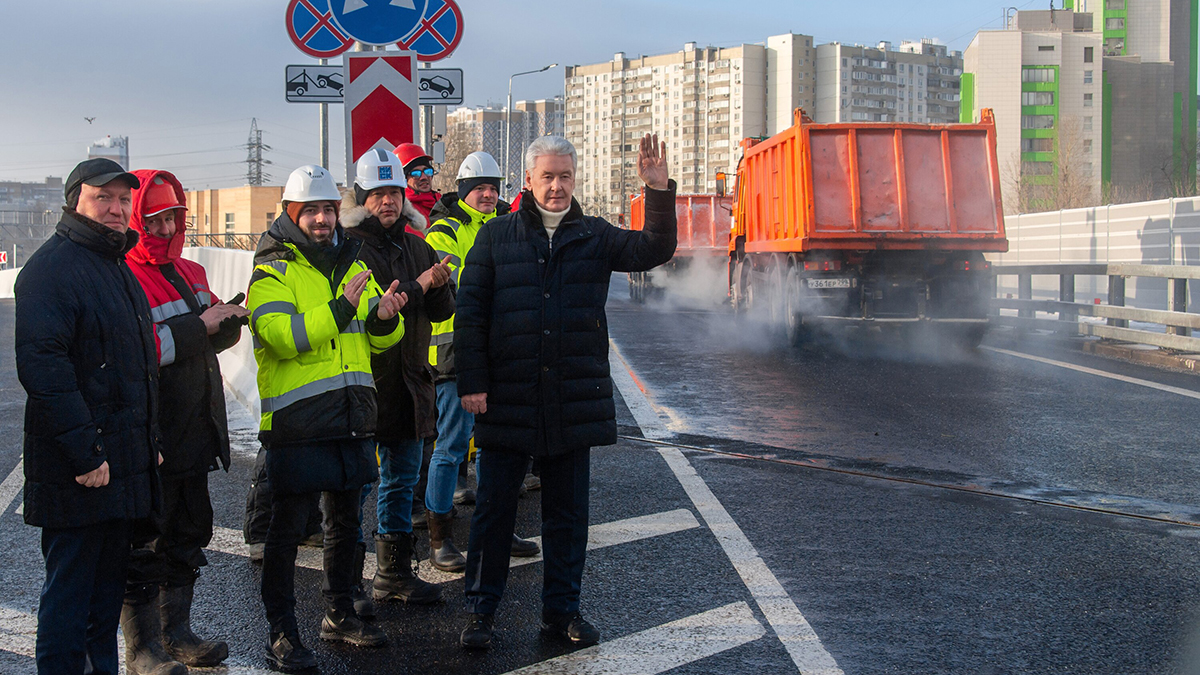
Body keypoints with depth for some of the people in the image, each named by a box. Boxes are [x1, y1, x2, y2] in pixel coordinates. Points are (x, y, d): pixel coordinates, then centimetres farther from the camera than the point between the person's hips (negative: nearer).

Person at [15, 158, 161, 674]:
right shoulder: (52, 266, -13)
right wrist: (84, 452, -24)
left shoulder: (118, 267, 18)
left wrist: (151, 440, 20)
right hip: (77, 472, -9)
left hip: (125, 466, 9)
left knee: (109, 582, 15)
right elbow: (41, 366, -23)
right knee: (70, 588, -2)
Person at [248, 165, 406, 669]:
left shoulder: (352, 265, 14)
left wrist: (384, 316, -7)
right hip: (296, 420, -6)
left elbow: (379, 339, 16)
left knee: (345, 520, 16)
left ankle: (340, 614, 31)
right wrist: (341, 309, -29)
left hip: (351, 418, 7)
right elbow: (281, 337, -22)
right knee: (287, 528, 0)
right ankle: (282, 633, 8)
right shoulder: (273, 272, -6)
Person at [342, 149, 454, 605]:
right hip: (362, 380, -7)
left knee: (401, 480, 15)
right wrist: (417, 287, -19)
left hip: (409, 380, 7)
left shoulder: (416, 246, 13)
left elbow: (443, 310, 11)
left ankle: (395, 574, 27)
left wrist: (440, 287, -10)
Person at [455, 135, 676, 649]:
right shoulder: (496, 236, 3)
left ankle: (562, 608, 23)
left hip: (575, 397, 2)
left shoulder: (594, 236, 8)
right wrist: (472, 382, -6)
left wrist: (659, 192, -19)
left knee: (567, 509, 10)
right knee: (494, 506, 5)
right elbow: (470, 312, 1)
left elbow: (654, 250, -5)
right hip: (507, 397, -2)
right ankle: (480, 611, 16)